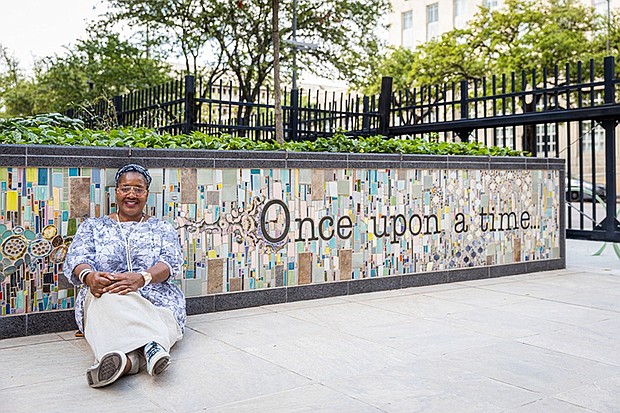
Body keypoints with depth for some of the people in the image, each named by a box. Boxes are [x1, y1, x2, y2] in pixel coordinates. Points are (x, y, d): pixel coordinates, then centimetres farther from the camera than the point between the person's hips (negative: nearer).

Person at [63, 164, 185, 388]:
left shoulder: (162, 228, 18)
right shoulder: (92, 226, 20)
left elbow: (172, 262, -1)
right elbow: (75, 259, 3)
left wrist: (142, 278, -25)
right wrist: (89, 275, -25)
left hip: (156, 300, 1)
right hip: (104, 300, 0)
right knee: (111, 296, -38)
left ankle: (124, 358, -63)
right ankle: (151, 345, -61)